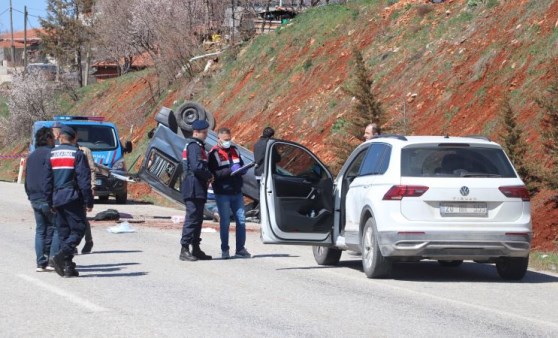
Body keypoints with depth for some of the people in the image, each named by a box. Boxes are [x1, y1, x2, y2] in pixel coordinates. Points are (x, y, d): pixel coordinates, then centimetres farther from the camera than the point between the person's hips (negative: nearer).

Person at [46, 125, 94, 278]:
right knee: (78, 229, -2)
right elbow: (84, 179, -10)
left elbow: (48, 179, 10)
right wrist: (89, 201, -7)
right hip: (73, 198, -5)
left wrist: (50, 202, 16)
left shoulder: (52, 154, 8)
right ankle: (62, 256, -23)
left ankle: (68, 266, 6)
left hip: (57, 198, 5)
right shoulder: (77, 154, -5)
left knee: (63, 232, 10)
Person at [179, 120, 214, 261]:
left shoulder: (197, 146, 20)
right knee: (192, 218, -9)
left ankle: (196, 249, 19)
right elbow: (197, 167, -25)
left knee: (197, 219, 13)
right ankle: (184, 250, -9)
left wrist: (207, 176, 8)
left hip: (197, 190, 11)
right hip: (194, 189, -11)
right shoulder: (194, 146, -14)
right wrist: (209, 176, -10)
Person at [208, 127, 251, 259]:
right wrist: (230, 171, -23)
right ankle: (225, 250, 7)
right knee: (225, 222, -1)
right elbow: (213, 173, -16)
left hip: (236, 192, 5)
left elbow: (242, 167, 21)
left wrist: (242, 169, -3)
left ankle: (240, 249, 10)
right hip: (222, 193, -5)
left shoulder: (234, 150, 14)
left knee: (241, 220, 3)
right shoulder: (214, 154, -6)